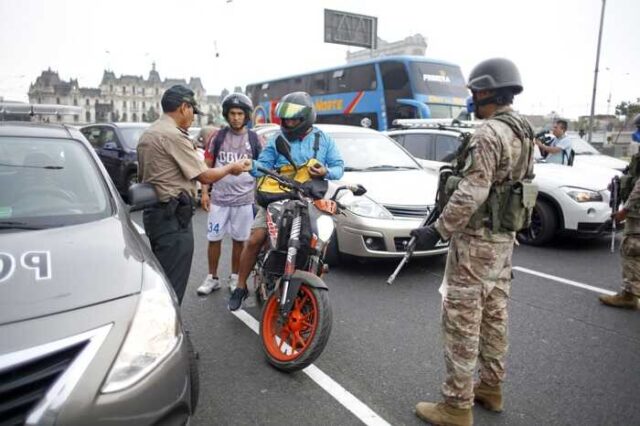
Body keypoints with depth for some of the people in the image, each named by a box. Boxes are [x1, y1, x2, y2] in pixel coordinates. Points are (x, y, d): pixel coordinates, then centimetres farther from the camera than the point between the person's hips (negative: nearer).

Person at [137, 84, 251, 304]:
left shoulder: (147, 134, 15)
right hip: (173, 216, -11)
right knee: (172, 284, -5)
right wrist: (231, 167, 1)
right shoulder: (174, 136, -16)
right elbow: (204, 176, -14)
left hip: (153, 210, 11)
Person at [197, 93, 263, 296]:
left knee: (239, 240, 8)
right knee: (214, 239, 5)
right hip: (218, 199, 1)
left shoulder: (254, 139, 2)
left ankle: (235, 277, 23)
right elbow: (207, 166, 8)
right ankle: (212, 278, 20)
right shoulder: (217, 137, 3)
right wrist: (204, 192, 2)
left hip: (244, 200, 0)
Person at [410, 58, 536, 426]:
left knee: (463, 322, -3)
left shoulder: (490, 134, -19)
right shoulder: (525, 132, 12)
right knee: (494, 316, 18)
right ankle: (491, 388, 32)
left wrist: (438, 230, -19)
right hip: (505, 237, 10)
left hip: (477, 239, -10)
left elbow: (471, 194, -25)